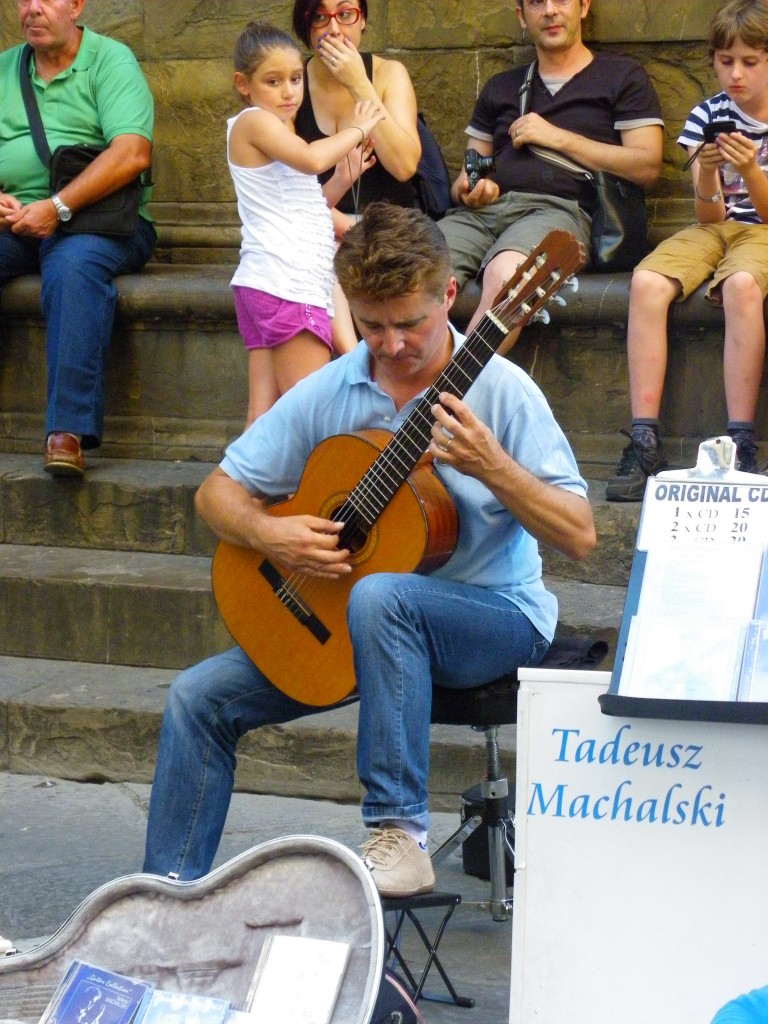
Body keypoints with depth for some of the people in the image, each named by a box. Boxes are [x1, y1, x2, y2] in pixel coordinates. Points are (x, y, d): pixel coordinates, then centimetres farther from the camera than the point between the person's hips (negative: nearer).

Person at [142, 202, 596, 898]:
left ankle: (400, 835, -31)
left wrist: (490, 466, -32)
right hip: (343, 610, 5)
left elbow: (579, 537, -17)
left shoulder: (497, 390, -13)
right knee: (200, 697, -7)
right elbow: (217, 493, 6)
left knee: (379, 596, -37)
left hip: (496, 616, -5)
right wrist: (268, 535, -16)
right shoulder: (328, 394, 0)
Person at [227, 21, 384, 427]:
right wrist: (357, 130, -6)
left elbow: (308, 206, 25)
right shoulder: (254, 121, -5)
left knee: (265, 413, 2)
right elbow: (311, 159, -21)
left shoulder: (275, 132, 25)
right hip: (287, 284, -10)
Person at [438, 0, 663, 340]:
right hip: (483, 210, 4)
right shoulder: (500, 88, 31)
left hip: (559, 207, -4)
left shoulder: (622, 77, 17)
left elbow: (647, 166, 4)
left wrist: (558, 138, 1)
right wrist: (467, 192, 4)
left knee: (504, 274, -40)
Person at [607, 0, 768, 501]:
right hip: (713, 229, 3)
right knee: (647, 282, -28)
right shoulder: (708, 114, 4)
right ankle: (646, 442, -31)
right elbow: (710, 215, -1)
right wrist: (707, 174, -22)